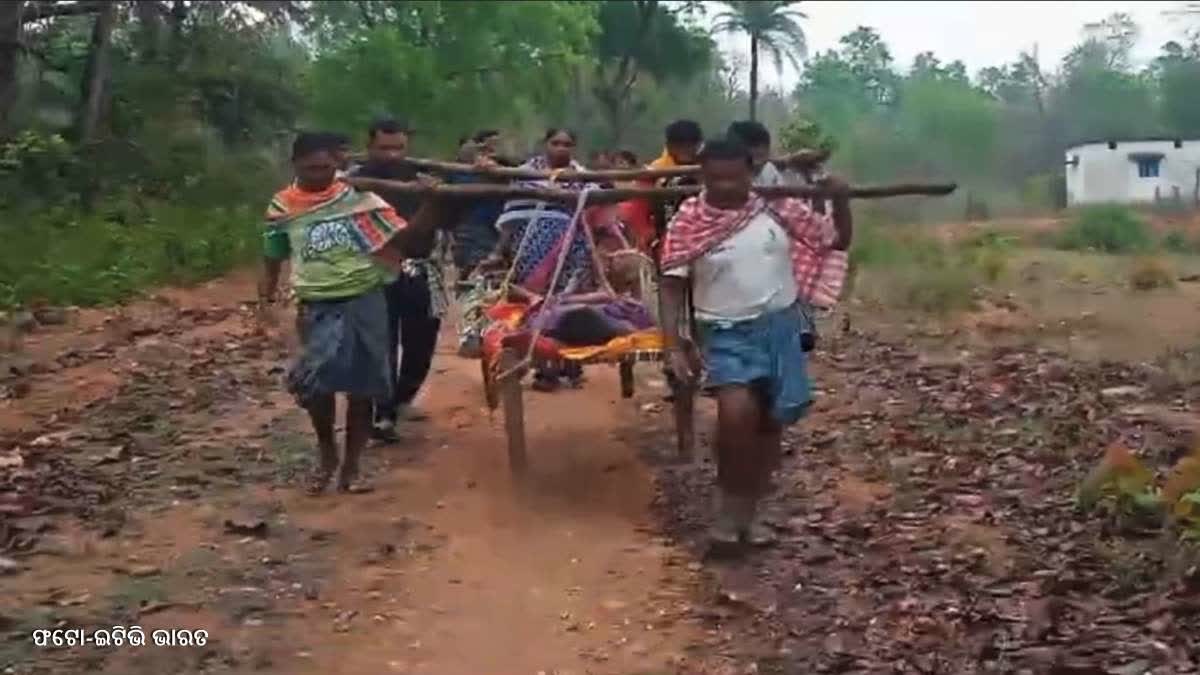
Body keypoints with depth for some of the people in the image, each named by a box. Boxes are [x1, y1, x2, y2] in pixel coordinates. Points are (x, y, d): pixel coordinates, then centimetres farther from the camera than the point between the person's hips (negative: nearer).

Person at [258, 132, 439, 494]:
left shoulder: (358, 196, 0)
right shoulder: (283, 207, 4)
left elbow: (402, 236, -2)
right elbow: (273, 258, 14)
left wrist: (429, 204, -16)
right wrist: (266, 299, 4)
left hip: (364, 302, 0)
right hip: (318, 308, 0)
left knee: (361, 388, 5)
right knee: (316, 382, -18)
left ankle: (350, 467, 20)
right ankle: (326, 452, 10)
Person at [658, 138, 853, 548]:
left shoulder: (777, 210, -1)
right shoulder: (688, 222, -6)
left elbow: (838, 241, 8)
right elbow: (672, 286, -6)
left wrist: (841, 201, -11)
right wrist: (674, 347, -16)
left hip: (780, 325, 3)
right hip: (726, 332, -3)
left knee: (771, 421, 8)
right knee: (738, 410, -26)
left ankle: (749, 510, 27)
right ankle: (729, 504, -4)